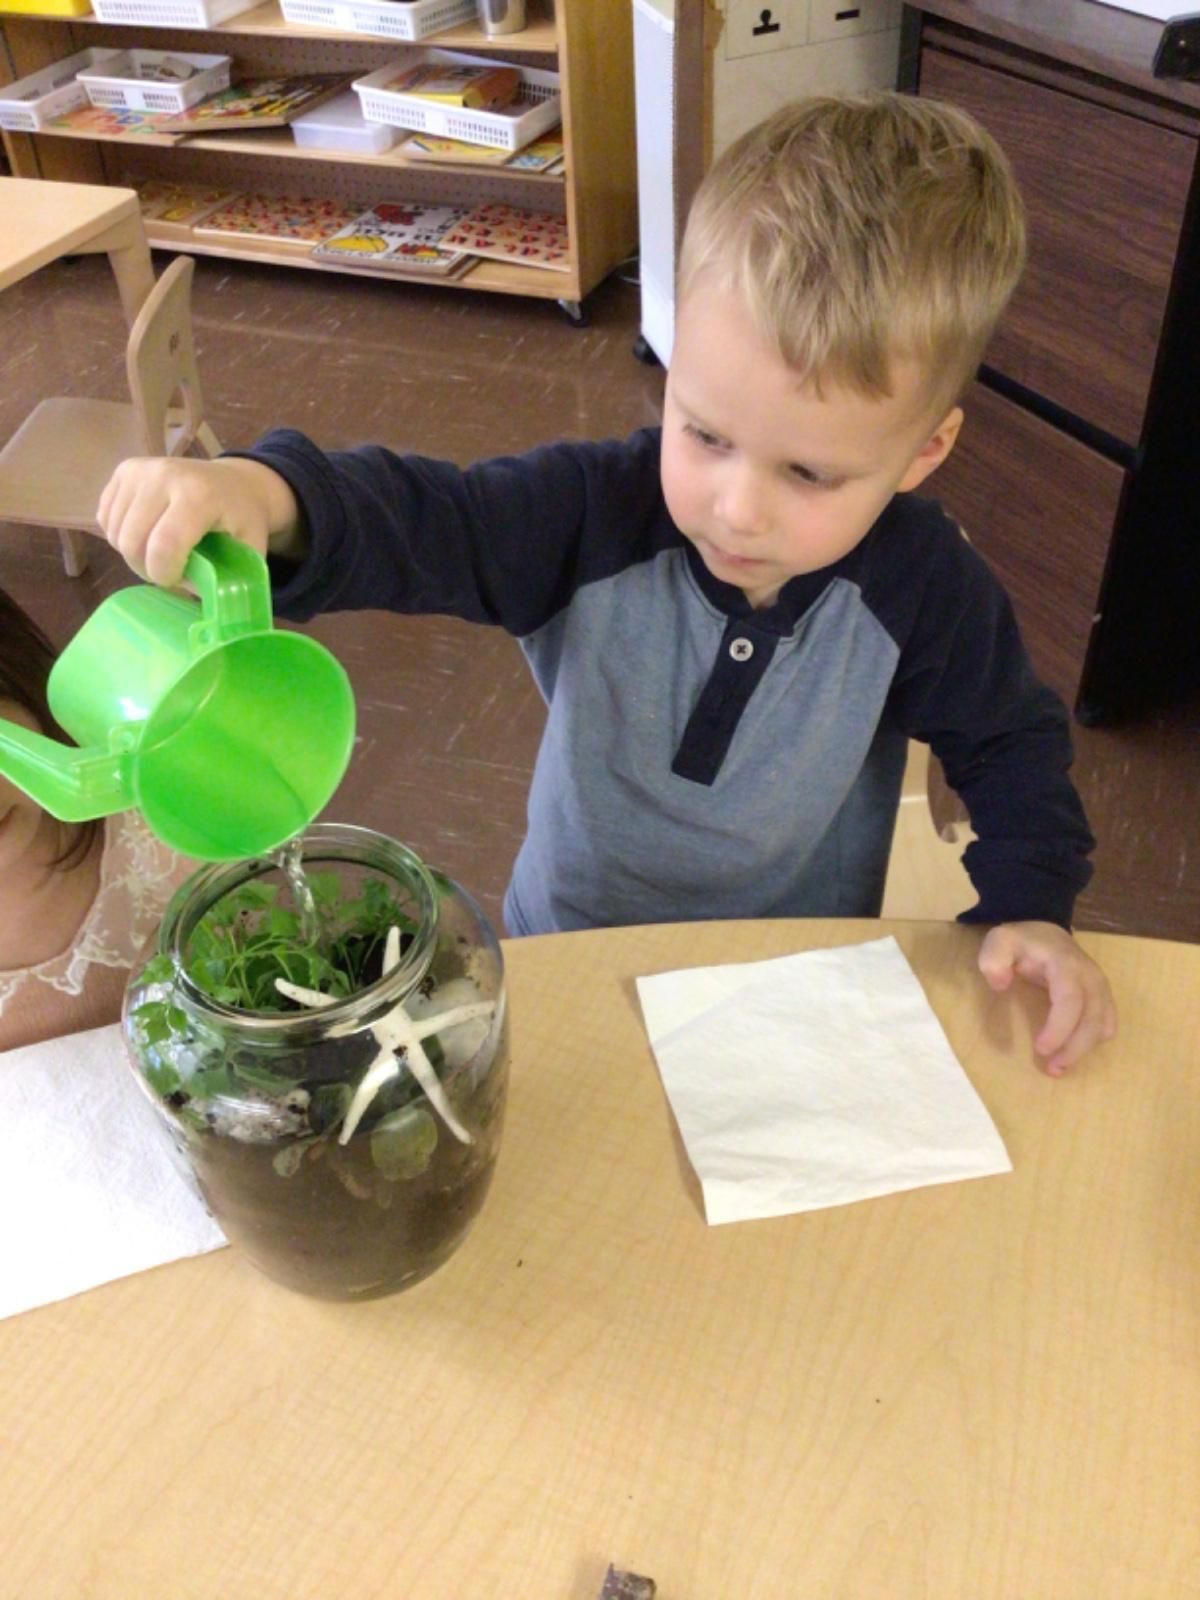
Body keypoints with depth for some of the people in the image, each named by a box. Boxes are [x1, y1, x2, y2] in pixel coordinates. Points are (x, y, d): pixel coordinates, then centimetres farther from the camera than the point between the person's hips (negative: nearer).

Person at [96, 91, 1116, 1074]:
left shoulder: (923, 588, -19)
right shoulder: (599, 513, -22)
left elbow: (1010, 742, -3)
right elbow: (416, 521, -28)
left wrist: (1030, 908, -15)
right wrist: (268, 495, -49)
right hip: (568, 958, 0)